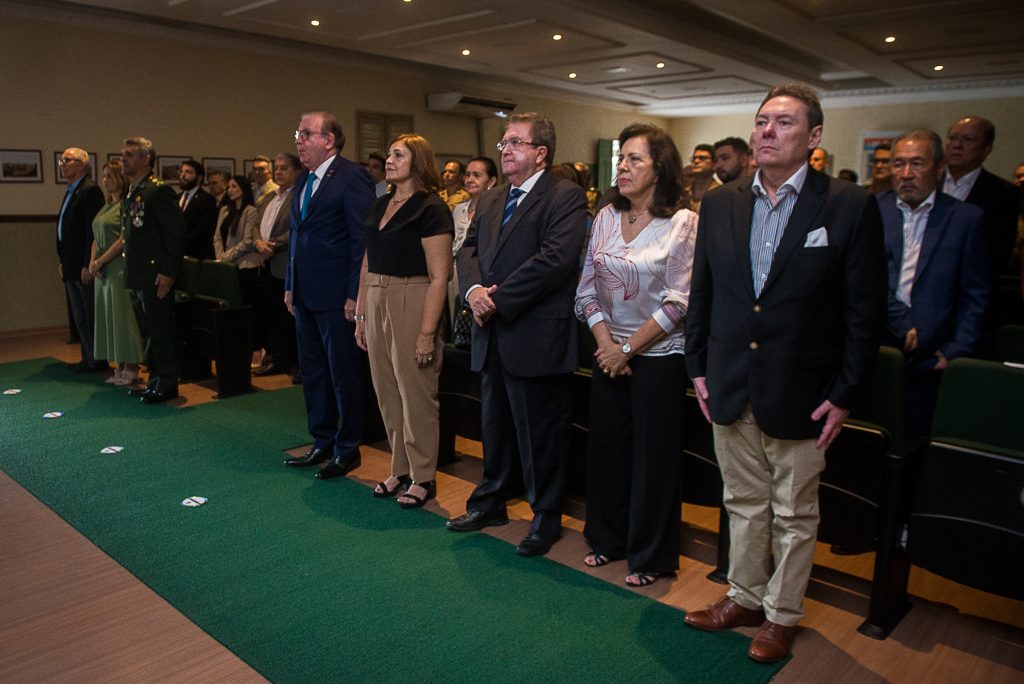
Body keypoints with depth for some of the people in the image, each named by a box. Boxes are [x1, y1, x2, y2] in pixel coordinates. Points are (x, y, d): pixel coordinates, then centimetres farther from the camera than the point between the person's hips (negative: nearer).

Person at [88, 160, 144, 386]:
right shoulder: (106, 207, 16)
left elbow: (124, 239, -16)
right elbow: (97, 238, 16)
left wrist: (100, 262, -14)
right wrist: (93, 261, 0)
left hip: (120, 268, -9)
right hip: (103, 272, 9)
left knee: (124, 316, -4)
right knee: (108, 317, 10)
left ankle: (132, 368, 3)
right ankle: (120, 367, 17)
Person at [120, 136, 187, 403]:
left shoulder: (159, 190, -11)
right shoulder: (130, 194, 16)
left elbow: (176, 233, -16)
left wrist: (168, 272, -20)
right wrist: (129, 271, 15)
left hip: (155, 276, -9)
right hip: (137, 277, 9)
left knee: (160, 331, -3)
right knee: (147, 332, 15)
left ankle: (167, 384, 6)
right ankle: (155, 380, 24)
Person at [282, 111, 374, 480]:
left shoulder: (352, 177, -10)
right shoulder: (303, 180, 15)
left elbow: (362, 239, -15)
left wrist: (355, 295, -17)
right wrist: (290, 285, 16)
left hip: (336, 294, -8)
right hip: (306, 294, 9)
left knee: (343, 373, 2)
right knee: (312, 371, 15)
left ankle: (347, 449, 16)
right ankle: (322, 442, 28)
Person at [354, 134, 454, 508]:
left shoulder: (431, 209, -10)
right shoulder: (379, 206, 12)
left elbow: (439, 276, -14)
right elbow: (368, 263, 15)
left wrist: (427, 332, -19)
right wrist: (361, 315, 11)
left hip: (412, 305, -7)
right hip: (377, 303, 7)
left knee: (416, 394, 2)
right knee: (388, 393, 12)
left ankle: (422, 477, 17)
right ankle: (401, 470, 27)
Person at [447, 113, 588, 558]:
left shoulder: (566, 197, -8)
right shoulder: (490, 201, 17)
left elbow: (556, 257, -20)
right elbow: (469, 250, 11)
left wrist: (499, 298, -19)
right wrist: (474, 289, -11)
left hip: (536, 338, -7)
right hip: (492, 337, 7)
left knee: (540, 434, 5)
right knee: (494, 425, 20)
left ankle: (545, 518, 23)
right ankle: (490, 502, 38)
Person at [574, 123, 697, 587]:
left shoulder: (682, 223, -10)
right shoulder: (606, 218, 4)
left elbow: (678, 303, -13)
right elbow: (587, 288, 5)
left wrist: (628, 348, -13)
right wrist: (604, 341, -8)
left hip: (658, 356, -4)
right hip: (609, 353, 5)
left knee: (653, 457, 6)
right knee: (606, 447, 12)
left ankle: (651, 557, 24)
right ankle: (609, 539, 32)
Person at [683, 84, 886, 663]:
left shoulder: (851, 207, -8)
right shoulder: (720, 204, 3)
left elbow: (866, 311, -8)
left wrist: (844, 395, -9)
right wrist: (700, 368, 6)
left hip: (799, 393, -3)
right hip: (731, 389, 4)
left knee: (794, 514, 13)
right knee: (744, 504, 19)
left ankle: (782, 615, 33)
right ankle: (745, 598, 38)